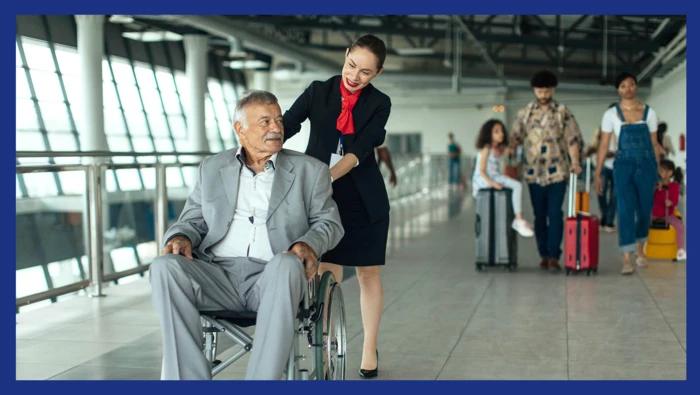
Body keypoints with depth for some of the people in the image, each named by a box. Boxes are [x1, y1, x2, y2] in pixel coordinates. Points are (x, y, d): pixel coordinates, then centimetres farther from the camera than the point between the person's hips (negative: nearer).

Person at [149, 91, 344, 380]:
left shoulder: (309, 171, 14)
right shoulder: (213, 168, 20)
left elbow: (329, 222, 10)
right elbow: (193, 220, 20)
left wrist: (309, 244, -14)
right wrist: (181, 237, -6)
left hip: (271, 279, -2)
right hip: (217, 275, 2)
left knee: (286, 264, -37)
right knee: (165, 267, -28)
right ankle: (189, 381, -28)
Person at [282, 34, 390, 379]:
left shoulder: (379, 104, -3)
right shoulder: (318, 91, 0)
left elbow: (359, 151, -15)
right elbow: (286, 125, -9)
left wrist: (324, 178, -30)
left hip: (363, 199, 0)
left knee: (367, 273, 7)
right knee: (327, 274, 2)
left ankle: (370, 349, 20)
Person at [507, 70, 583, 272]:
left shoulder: (563, 112, 2)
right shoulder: (525, 113, 9)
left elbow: (573, 139, -2)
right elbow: (516, 135, 12)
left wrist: (575, 161, -14)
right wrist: (510, 147, -9)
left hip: (557, 171, -3)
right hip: (534, 172, 3)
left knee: (555, 214, -9)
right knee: (539, 216, 8)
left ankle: (554, 256, -9)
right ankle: (544, 255, 17)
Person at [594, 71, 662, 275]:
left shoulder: (649, 112, 6)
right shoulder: (611, 114, 1)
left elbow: (654, 143, 10)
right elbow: (603, 145, 0)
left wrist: (658, 170, 7)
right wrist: (597, 173, -4)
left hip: (647, 165, 2)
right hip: (624, 165, -2)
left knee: (645, 209, 8)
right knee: (625, 209, -12)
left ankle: (640, 249, 31)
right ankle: (626, 258, -13)